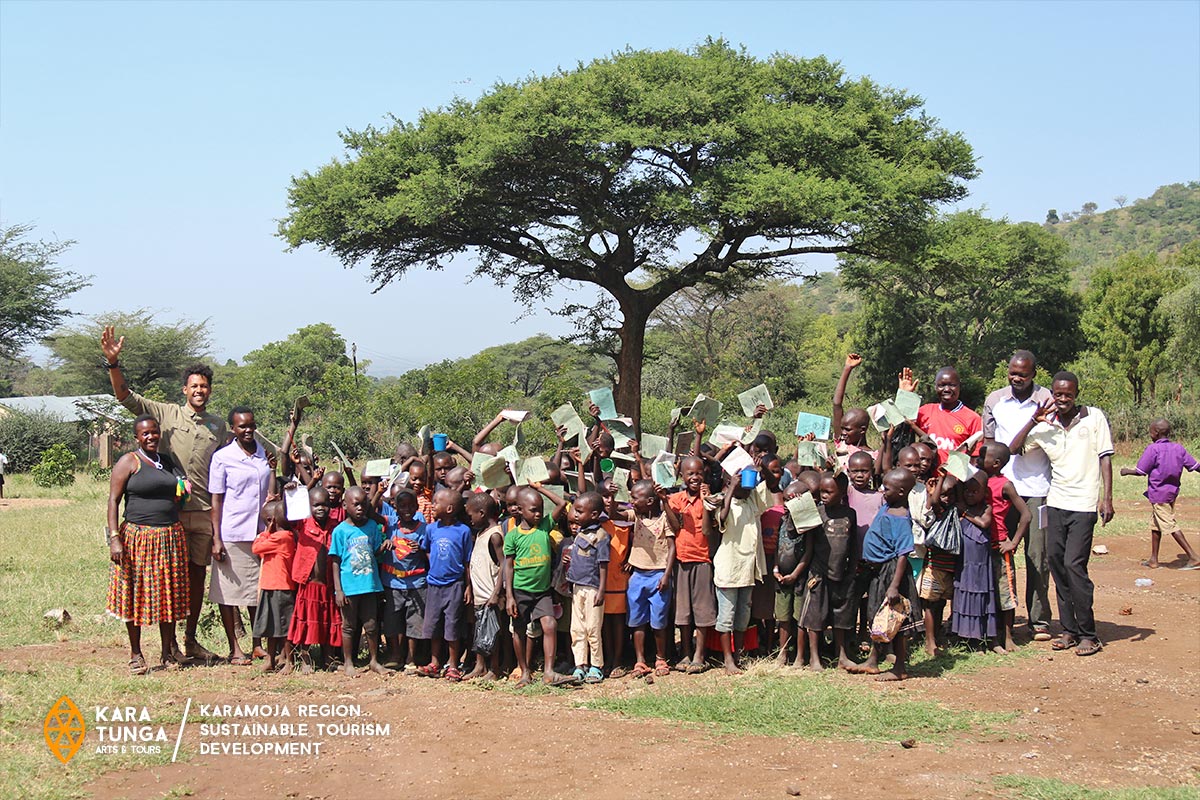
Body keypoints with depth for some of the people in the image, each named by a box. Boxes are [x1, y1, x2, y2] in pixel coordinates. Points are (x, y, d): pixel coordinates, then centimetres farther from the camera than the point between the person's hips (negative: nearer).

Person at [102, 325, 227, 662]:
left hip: (204, 510, 3)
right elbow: (124, 395, -5)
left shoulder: (218, 425, 12)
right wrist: (113, 363, -20)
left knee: (198, 573, 8)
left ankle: (190, 639, 19)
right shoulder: (166, 413, 2)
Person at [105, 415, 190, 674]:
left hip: (171, 536, 5)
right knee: (136, 594, 0)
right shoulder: (128, 463, -2)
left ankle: (169, 651, 19)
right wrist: (114, 537, -16)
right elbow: (113, 501, -7)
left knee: (169, 594, 8)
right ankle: (136, 654, 10)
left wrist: (183, 491, 10)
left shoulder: (168, 461, 15)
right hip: (138, 536, -5)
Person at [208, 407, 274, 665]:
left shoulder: (266, 454, 9)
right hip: (232, 535, -4)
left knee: (259, 591, 9)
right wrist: (216, 539, -8)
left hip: (261, 534, 4)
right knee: (228, 594, 3)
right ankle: (234, 649, 11)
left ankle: (258, 644, 20)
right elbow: (216, 501, -4)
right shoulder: (222, 458, -4)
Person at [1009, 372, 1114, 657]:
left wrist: (1107, 499, -9)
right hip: (1056, 503, 5)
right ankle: (1069, 629, 15)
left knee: (1073, 564, -11)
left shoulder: (1094, 417, -1)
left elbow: (1105, 458, -3)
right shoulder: (1046, 425, 8)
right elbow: (1013, 448, 7)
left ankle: (1088, 635, -1)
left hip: (1084, 503, -5)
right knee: (1056, 563, 5)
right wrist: (1033, 421, -5)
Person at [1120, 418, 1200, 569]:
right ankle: (1153, 559, 24)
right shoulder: (1178, 448, 3)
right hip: (1172, 491, 8)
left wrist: (1127, 471, 5)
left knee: (1170, 525, -7)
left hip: (1158, 493, -8)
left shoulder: (1153, 449, -15)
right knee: (1155, 524, 18)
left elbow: (1141, 471, -13)